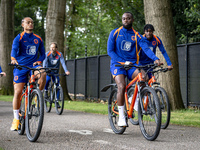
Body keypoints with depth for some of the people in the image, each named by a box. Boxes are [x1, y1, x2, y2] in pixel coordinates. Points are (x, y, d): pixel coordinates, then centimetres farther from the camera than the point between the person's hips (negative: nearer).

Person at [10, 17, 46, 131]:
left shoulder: (38, 39, 13)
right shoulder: (19, 38, 3)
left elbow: (43, 54, 17)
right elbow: (14, 49, -13)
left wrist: (38, 62, -5)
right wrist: (13, 59, -35)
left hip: (33, 66, 2)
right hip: (21, 66, -1)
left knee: (43, 73, -34)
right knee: (18, 92, -7)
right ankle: (16, 119, 6)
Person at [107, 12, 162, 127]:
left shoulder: (136, 35, 8)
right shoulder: (115, 33, 5)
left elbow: (146, 48, -6)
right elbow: (110, 51, -2)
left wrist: (155, 58, -26)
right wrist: (123, 62, -15)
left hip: (132, 65, 2)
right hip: (117, 64, -2)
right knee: (122, 86, -27)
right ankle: (121, 116, -18)